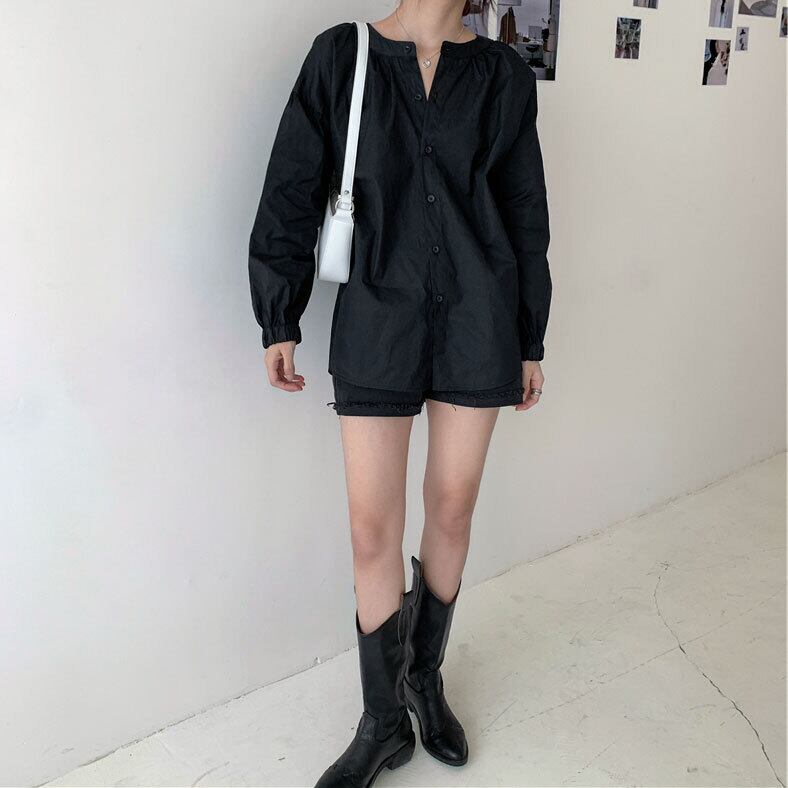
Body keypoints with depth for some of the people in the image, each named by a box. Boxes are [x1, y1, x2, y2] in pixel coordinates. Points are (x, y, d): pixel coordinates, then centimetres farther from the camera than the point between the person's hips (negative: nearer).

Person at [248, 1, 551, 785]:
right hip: (378, 317, -1)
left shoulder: (502, 73, 5)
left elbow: (525, 214, 9)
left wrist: (530, 340, 9)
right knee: (373, 527, 1)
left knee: (452, 510, 10)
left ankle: (425, 676, 34)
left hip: (477, 318, 2)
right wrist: (279, 320, -2)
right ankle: (384, 722, 21)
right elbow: (293, 191, 2)